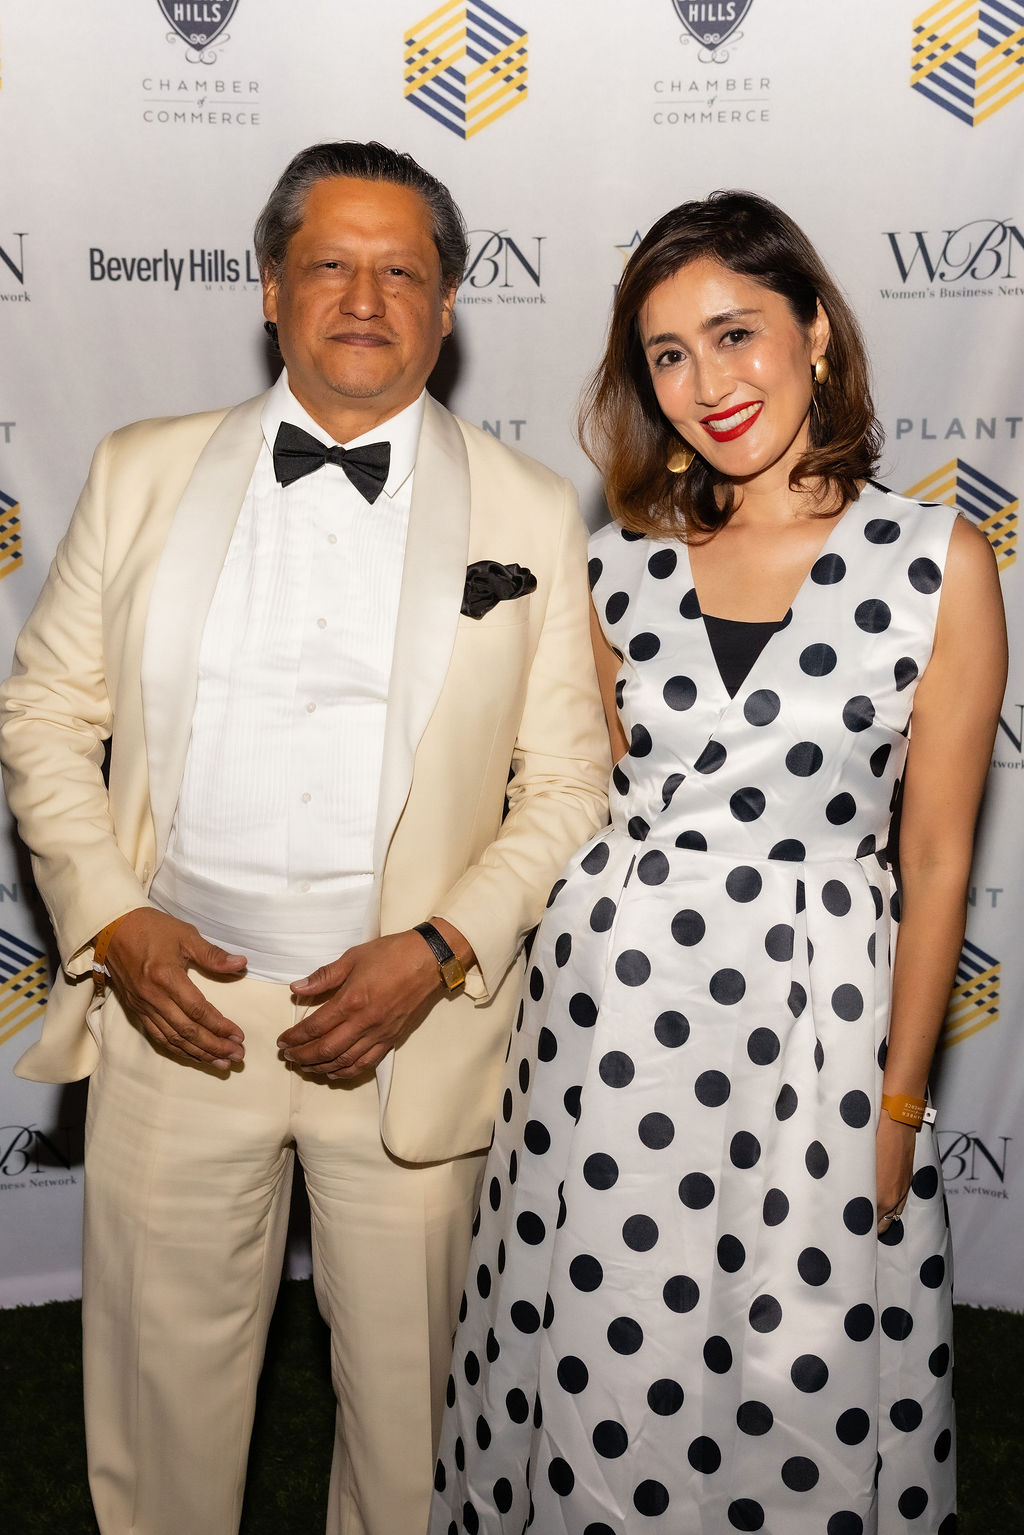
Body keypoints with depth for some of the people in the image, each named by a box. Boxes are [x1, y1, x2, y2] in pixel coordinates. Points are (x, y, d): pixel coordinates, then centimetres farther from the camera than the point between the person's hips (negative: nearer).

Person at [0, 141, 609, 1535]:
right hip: (178, 1007, 1)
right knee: (164, 1374, 16)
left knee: (405, 1384, 15)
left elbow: (569, 781, 1)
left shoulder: (529, 515, 1)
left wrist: (441, 950, -12)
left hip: (413, 1024, -1)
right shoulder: (141, 475, 5)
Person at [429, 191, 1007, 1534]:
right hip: (613, 994, 3)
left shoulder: (938, 560, -6)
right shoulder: (624, 563, 4)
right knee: (606, 1356, 15)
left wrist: (899, 1099, -3)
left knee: (798, 1377, 10)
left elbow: (938, 855, -4)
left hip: (811, 1007, -2)